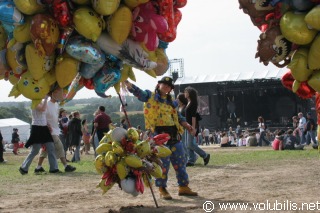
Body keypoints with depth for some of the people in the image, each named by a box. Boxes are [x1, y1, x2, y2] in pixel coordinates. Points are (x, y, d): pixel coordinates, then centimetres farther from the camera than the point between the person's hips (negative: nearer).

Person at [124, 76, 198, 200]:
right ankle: (162, 189, 4)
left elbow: (178, 117, 23)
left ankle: (183, 187, 19)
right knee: (163, 162, -7)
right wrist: (125, 81, -25)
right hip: (159, 133, -6)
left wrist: (188, 126, 9)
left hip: (173, 133, 6)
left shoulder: (171, 102, 19)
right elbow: (136, 91, -9)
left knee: (180, 162, 9)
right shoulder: (149, 96, 3)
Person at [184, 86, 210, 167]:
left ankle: (205, 155, 0)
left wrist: (193, 127, -23)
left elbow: (193, 116, -19)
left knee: (190, 144, -10)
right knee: (189, 145, 9)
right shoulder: (189, 103, 15)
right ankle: (191, 160, 13)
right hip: (189, 126, 10)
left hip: (192, 125, -10)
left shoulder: (193, 103, -13)